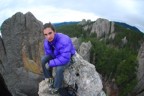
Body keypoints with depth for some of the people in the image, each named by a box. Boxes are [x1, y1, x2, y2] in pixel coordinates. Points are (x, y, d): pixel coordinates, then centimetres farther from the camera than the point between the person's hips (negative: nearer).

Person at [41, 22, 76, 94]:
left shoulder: (63, 41, -39)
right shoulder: (46, 41, -15)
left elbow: (64, 59, -43)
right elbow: (48, 53, 3)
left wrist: (50, 64, -35)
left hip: (68, 57, -6)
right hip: (57, 55, 6)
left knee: (59, 68, -31)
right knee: (43, 59, -13)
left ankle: (57, 87, -3)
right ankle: (49, 78, 8)